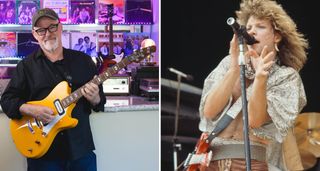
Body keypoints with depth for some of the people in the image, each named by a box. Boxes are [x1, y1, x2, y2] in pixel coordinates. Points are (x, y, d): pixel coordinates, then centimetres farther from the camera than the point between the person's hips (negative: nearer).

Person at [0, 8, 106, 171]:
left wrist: (95, 99, -14)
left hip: (81, 146, 1)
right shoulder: (26, 66, 3)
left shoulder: (83, 60, 7)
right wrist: (31, 110, -16)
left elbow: (100, 99, 10)